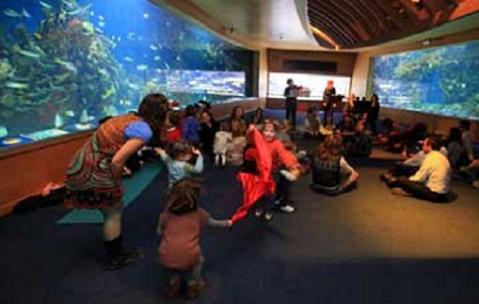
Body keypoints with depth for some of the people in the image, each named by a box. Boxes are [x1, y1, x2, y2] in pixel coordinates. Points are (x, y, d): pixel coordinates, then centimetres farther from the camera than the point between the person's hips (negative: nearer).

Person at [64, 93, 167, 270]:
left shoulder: (130, 118, 7)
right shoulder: (144, 130, -19)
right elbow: (117, 160, -25)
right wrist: (115, 184, -7)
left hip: (82, 166, 9)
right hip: (92, 173, -9)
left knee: (114, 211, 21)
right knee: (113, 214, 10)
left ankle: (117, 251, 38)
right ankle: (115, 259, 28)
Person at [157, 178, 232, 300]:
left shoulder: (167, 213, 10)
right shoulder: (198, 213, 8)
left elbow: (159, 232, 24)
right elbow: (213, 223, 27)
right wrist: (227, 223, 45)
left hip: (166, 259, 2)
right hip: (188, 259, -2)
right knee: (198, 259, 32)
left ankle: (174, 282, 29)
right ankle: (193, 284, 25)